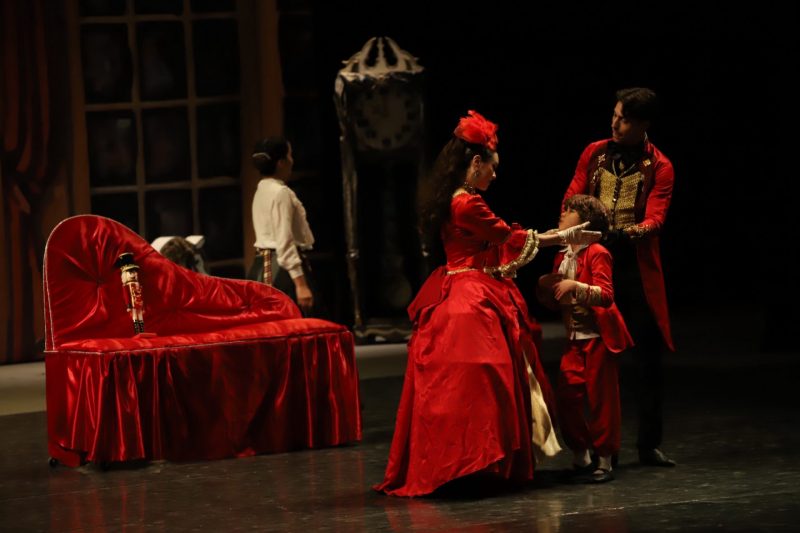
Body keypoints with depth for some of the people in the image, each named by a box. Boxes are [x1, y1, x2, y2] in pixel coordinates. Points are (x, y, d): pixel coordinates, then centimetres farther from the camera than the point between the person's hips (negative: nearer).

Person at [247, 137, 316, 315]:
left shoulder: (262, 191, 15)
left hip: (262, 265, 10)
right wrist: (301, 283, -22)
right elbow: (285, 242, -19)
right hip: (282, 267, -10)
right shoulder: (282, 193, -13)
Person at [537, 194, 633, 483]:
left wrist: (575, 286, -33)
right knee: (568, 395, 3)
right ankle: (580, 458, 16)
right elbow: (556, 301, 19)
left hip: (598, 337, -7)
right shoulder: (562, 257, 13)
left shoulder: (597, 253, -12)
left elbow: (606, 295, -22)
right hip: (575, 338, 7)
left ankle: (604, 462, 6)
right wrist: (545, 287, -2)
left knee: (600, 397, -2)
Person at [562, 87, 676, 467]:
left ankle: (649, 445, 10)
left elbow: (655, 218, -10)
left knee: (648, 357, 1)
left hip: (636, 268, -2)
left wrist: (635, 232, -32)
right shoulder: (594, 154, 9)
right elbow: (571, 200, 10)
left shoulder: (659, 168, -1)